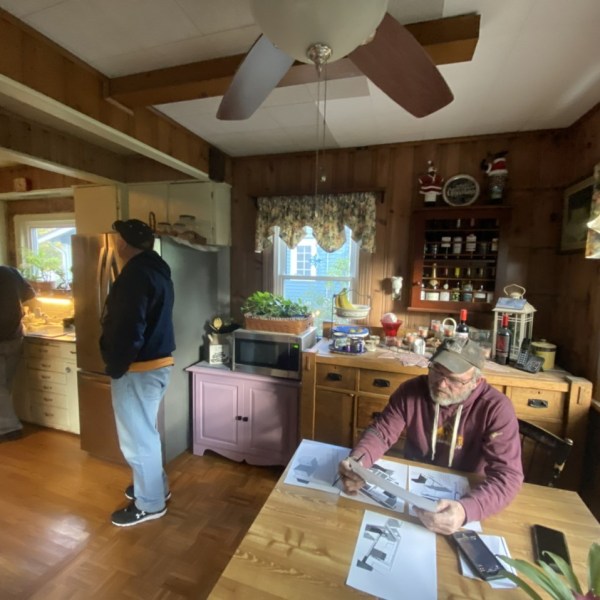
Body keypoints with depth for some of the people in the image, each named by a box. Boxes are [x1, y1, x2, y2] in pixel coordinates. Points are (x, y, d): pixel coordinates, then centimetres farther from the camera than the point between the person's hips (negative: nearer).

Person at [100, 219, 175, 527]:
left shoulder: (136, 274, -20)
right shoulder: (156, 270, 12)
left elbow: (128, 330, -25)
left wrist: (114, 368, -12)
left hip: (138, 368, -10)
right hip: (158, 362, 10)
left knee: (137, 437, 6)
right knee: (144, 431, 24)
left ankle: (150, 503, 24)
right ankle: (156, 486, 40)